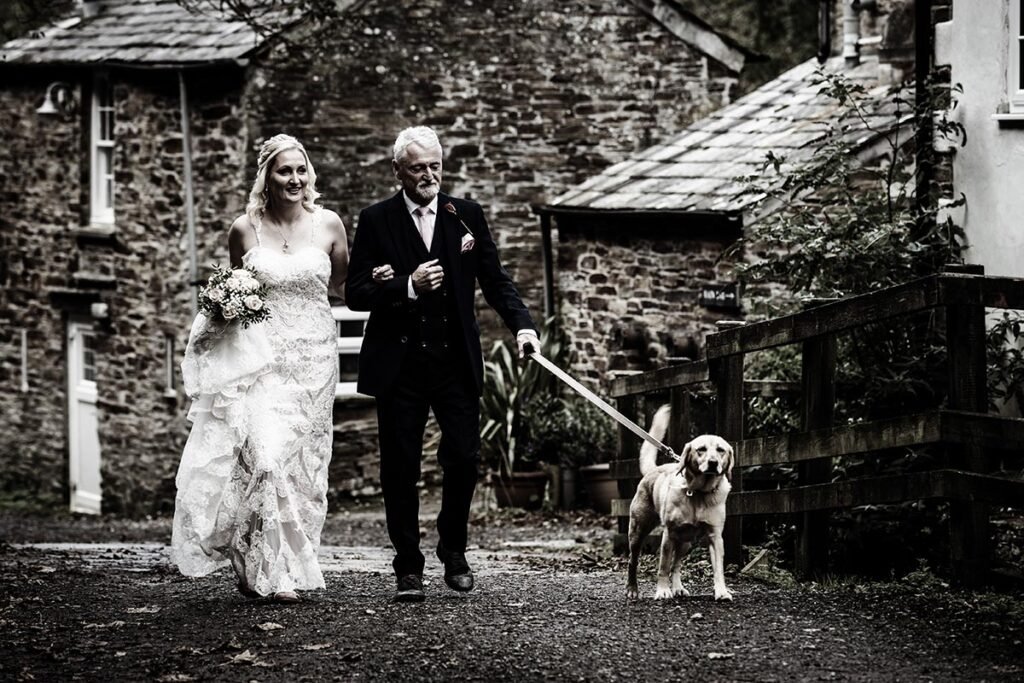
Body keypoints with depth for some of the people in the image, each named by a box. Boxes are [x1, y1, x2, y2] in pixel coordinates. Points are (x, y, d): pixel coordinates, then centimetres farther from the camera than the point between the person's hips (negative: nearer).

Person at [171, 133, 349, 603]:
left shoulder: (328, 224, 1)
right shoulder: (245, 229, 0)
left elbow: (342, 286, 13)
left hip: (313, 357, 2)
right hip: (259, 354, -2)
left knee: (302, 461, 4)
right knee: (265, 455, -16)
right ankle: (272, 570, -12)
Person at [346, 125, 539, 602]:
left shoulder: (467, 216, 5)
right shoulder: (375, 222, 0)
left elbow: (495, 280, 4)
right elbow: (356, 294, -3)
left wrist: (522, 325, -11)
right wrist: (407, 286, -18)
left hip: (457, 361, 1)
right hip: (399, 363, -1)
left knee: (464, 459, 0)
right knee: (401, 468, 3)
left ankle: (454, 551, 21)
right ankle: (408, 567, 13)